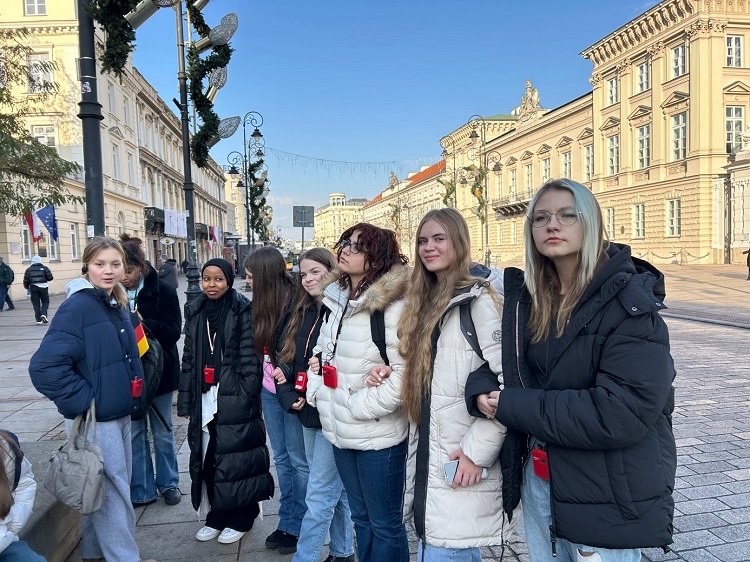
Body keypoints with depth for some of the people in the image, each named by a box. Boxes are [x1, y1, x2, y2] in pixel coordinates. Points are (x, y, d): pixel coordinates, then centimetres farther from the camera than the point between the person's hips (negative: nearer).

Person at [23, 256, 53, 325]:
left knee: (36, 304, 6)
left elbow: (25, 281, 6)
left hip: (33, 288, 2)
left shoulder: (28, 269, 9)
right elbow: (50, 277, -5)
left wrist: (27, 288, 21)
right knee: (45, 302, 11)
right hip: (43, 287, -2)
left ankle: (39, 320, 4)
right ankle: (43, 314, -13)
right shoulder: (44, 268, 3)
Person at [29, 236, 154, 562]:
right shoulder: (76, 308, -19)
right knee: (112, 491, 2)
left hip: (120, 413, 8)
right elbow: (44, 366, -25)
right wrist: (83, 401, -21)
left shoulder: (117, 305, 6)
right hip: (95, 420, -8)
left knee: (116, 484, 20)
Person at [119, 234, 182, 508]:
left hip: (159, 372, -1)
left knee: (162, 431, 13)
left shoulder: (163, 291, -10)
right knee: (135, 431, 11)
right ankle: (141, 490, 25)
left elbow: (174, 331, -14)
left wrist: (144, 323, -27)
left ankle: (168, 483, 30)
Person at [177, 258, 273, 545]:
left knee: (234, 458, 1)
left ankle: (239, 518, 19)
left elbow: (250, 357, -9)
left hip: (234, 400, -5)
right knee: (206, 457, 10)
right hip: (204, 400, 5)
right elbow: (189, 358, 12)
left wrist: (247, 397, -14)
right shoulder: (194, 311, 9)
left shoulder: (242, 310, -7)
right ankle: (216, 516, 27)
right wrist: (186, 400, 10)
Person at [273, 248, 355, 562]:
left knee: (320, 494, 1)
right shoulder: (304, 314, 10)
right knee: (335, 488, 20)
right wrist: (288, 395, -2)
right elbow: (289, 360, 10)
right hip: (309, 415, 8)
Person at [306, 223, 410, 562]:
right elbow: (320, 351, 17)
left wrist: (359, 406, -19)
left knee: (385, 524, 11)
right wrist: (315, 391, 4)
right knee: (361, 517, 24)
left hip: (378, 436, -7)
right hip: (341, 432, 8)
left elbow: (405, 374, -23)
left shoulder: (392, 306, -19)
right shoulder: (336, 300, 6)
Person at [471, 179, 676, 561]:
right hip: (537, 477, 6)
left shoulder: (629, 303, -17)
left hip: (609, 495, -5)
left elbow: (623, 411, -27)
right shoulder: (527, 295, 0)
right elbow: (508, 369, 9)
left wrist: (511, 406, -22)